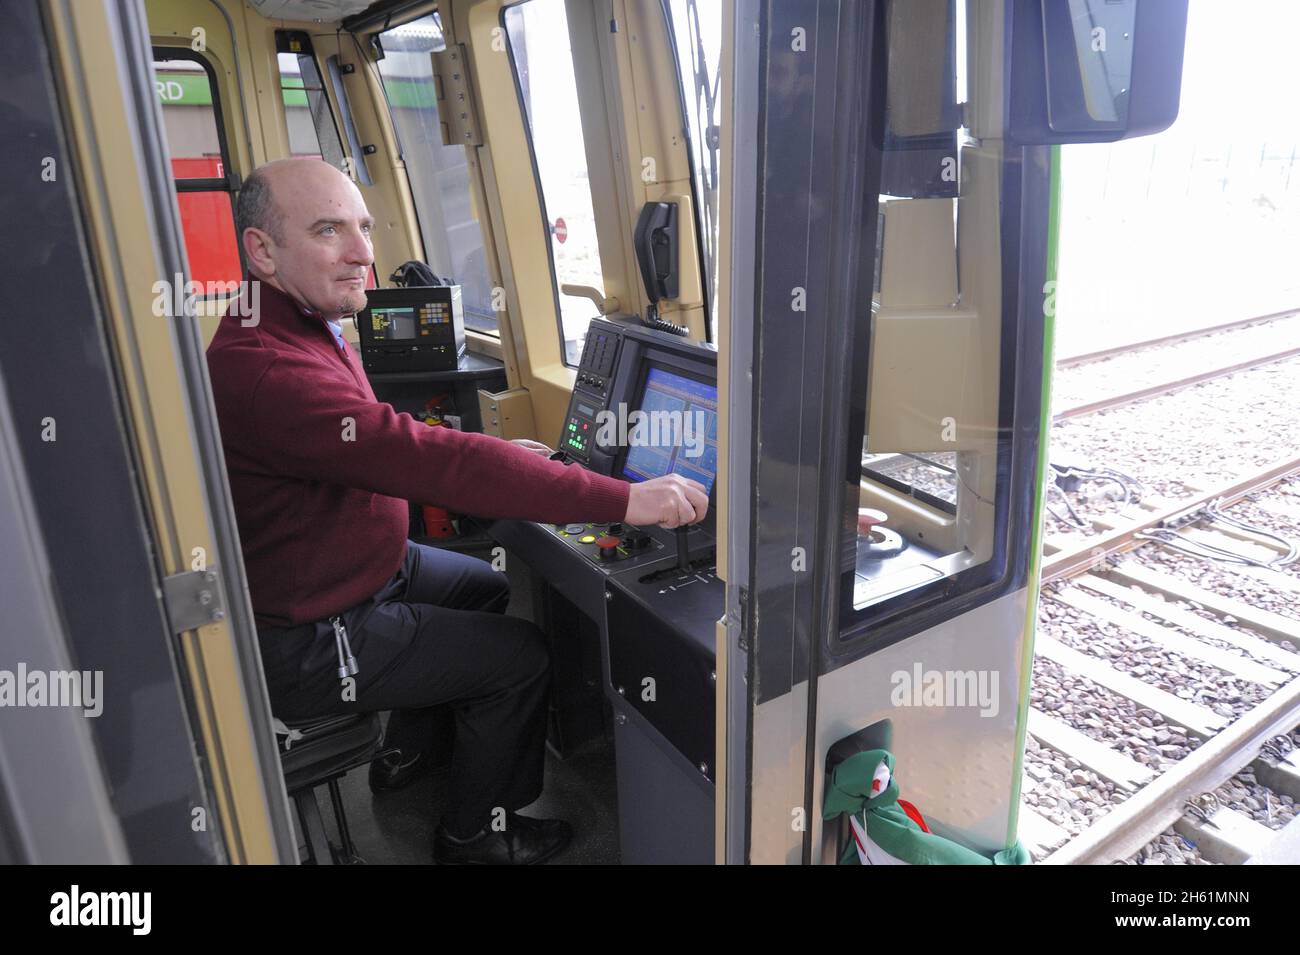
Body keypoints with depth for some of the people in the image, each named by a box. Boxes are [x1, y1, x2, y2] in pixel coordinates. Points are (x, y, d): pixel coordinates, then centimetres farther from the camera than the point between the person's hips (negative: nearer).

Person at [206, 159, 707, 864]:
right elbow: (425, 458, -41)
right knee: (521, 655, -5)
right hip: (307, 640, -10)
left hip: (363, 565, 10)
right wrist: (625, 501, -40)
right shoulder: (262, 369, -34)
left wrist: (494, 457, 1)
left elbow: (381, 443, 13)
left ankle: (407, 751, 39)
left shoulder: (303, 325, 2)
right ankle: (471, 838, 20)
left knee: (491, 588, 23)